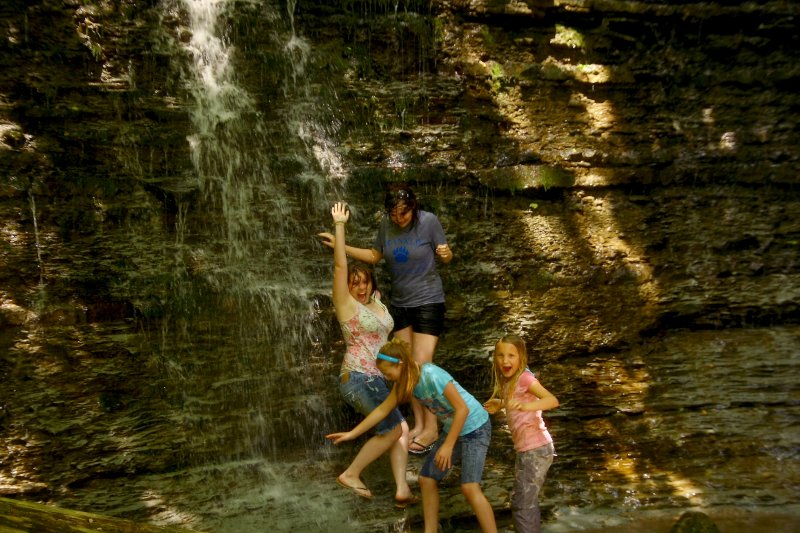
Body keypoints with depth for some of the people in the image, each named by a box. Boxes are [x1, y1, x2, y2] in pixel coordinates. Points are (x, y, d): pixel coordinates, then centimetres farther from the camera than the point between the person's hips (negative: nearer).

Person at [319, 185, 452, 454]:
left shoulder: (429, 221, -15)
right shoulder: (386, 225, -4)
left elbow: (446, 256, -6)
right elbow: (374, 256, 7)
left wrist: (445, 254, -30)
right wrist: (341, 246, -2)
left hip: (428, 302, -5)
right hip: (399, 303, 5)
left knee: (422, 366, -7)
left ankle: (431, 428, 8)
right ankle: (418, 423, 20)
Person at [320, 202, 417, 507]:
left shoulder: (377, 303, 11)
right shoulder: (346, 304, -7)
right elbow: (340, 266, -18)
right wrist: (339, 225, -20)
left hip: (375, 379, 8)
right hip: (357, 377, -8)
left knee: (401, 429, 1)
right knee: (392, 429, -6)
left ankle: (402, 490, 1)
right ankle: (351, 474, 5)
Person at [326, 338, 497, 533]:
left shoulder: (432, 375, -30)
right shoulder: (405, 382, -5)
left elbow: (462, 409, -26)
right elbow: (383, 409, 5)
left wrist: (448, 445, -21)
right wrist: (352, 433, 7)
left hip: (475, 428, -8)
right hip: (451, 429, 8)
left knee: (469, 487, -17)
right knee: (426, 480, 8)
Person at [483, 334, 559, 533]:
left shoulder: (525, 377, -16)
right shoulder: (509, 381, 9)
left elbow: (553, 400, -30)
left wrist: (525, 406, -44)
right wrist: (499, 404, 11)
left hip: (536, 449, -9)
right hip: (527, 450, 9)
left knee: (521, 504, -4)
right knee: (527, 501, 23)